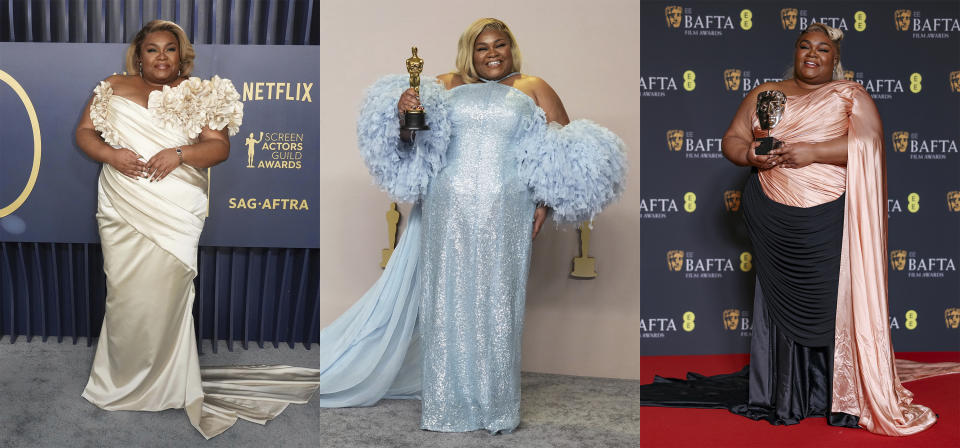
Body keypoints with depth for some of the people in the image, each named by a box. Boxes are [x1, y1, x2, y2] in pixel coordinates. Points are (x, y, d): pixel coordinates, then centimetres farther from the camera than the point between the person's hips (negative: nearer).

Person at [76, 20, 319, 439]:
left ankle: (165, 384, 6)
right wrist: (111, 154, -9)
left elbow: (220, 146, 0)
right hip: (122, 212, 2)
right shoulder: (114, 89, 13)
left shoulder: (198, 95, 8)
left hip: (175, 215, -1)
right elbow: (84, 132, 11)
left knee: (164, 294, -6)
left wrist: (179, 154, -17)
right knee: (125, 294, -1)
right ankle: (122, 379, 14)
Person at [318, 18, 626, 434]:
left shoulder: (533, 89, 11)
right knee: (449, 300, 2)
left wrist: (546, 201, -1)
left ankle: (496, 406, 10)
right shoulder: (446, 85, 13)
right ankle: (446, 403, 10)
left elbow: (566, 150, 10)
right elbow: (409, 141, 10)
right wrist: (403, 112, -12)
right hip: (448, 209, 1)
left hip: (506, 214, -1)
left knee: (497, 302, 1)